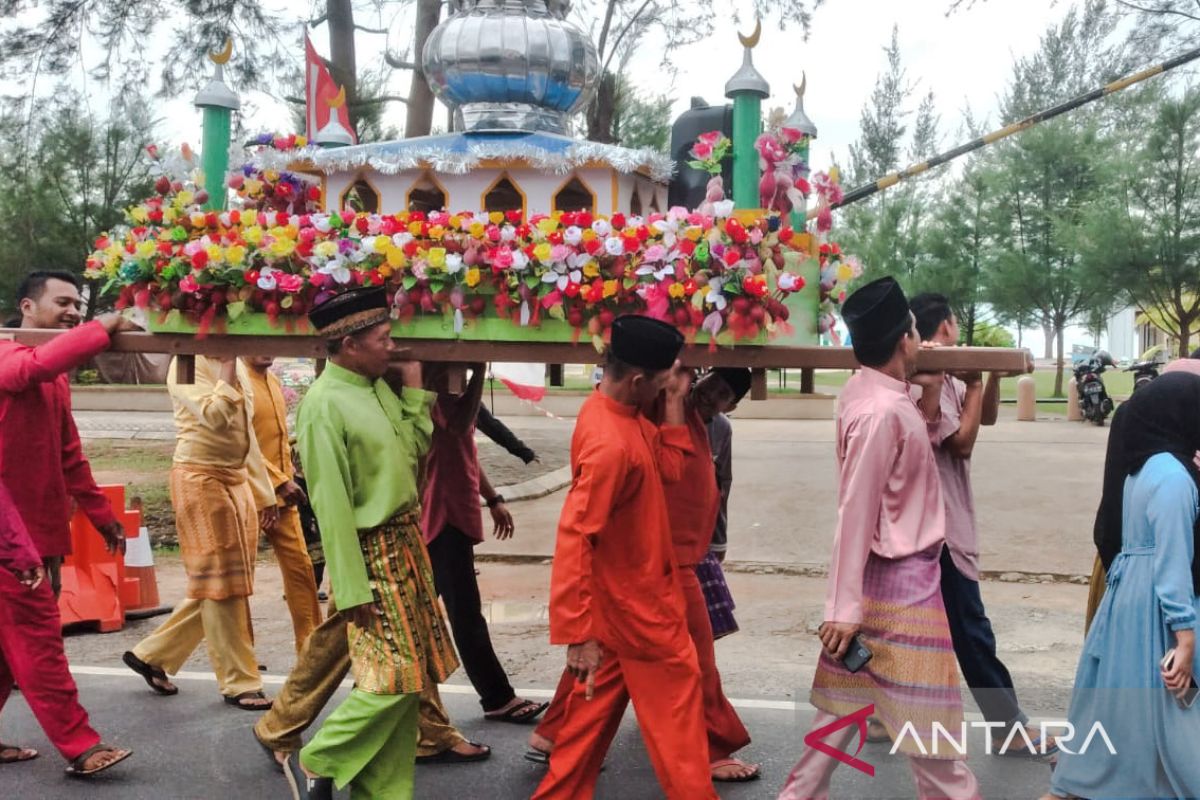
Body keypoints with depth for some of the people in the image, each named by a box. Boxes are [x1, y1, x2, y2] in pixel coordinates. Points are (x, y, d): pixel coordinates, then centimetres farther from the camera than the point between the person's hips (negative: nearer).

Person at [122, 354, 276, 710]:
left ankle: (152, 654, 26)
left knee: (224, 583, 11)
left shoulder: (238, 367, 14)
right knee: (220, 583, -2)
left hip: (237, 478, 9)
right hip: (201, 478, -8)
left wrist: (263, 494, 17)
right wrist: (227, 373, -15)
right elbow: (215, 416, -27)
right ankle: (239, 683, 7)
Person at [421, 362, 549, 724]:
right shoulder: (430, 390, -16)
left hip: (454, 512, 10)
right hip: (443, 515, -10)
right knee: (466, 612, -3)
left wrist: (493, 498, 22)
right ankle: (498, 699, 3)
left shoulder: (447, 390, 16)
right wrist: (479, 369, -32)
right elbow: (459, 422, -35)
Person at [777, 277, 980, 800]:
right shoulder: (881, 411, -24)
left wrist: (928, 396, 8)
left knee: (848, 694, 17)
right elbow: (856, 513, -24)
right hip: (900, 578, -9)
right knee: (927, 711, 6)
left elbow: (921, 448, 19)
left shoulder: (867, 390, 4)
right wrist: (846, 606, -21)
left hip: (886, 570, 9)